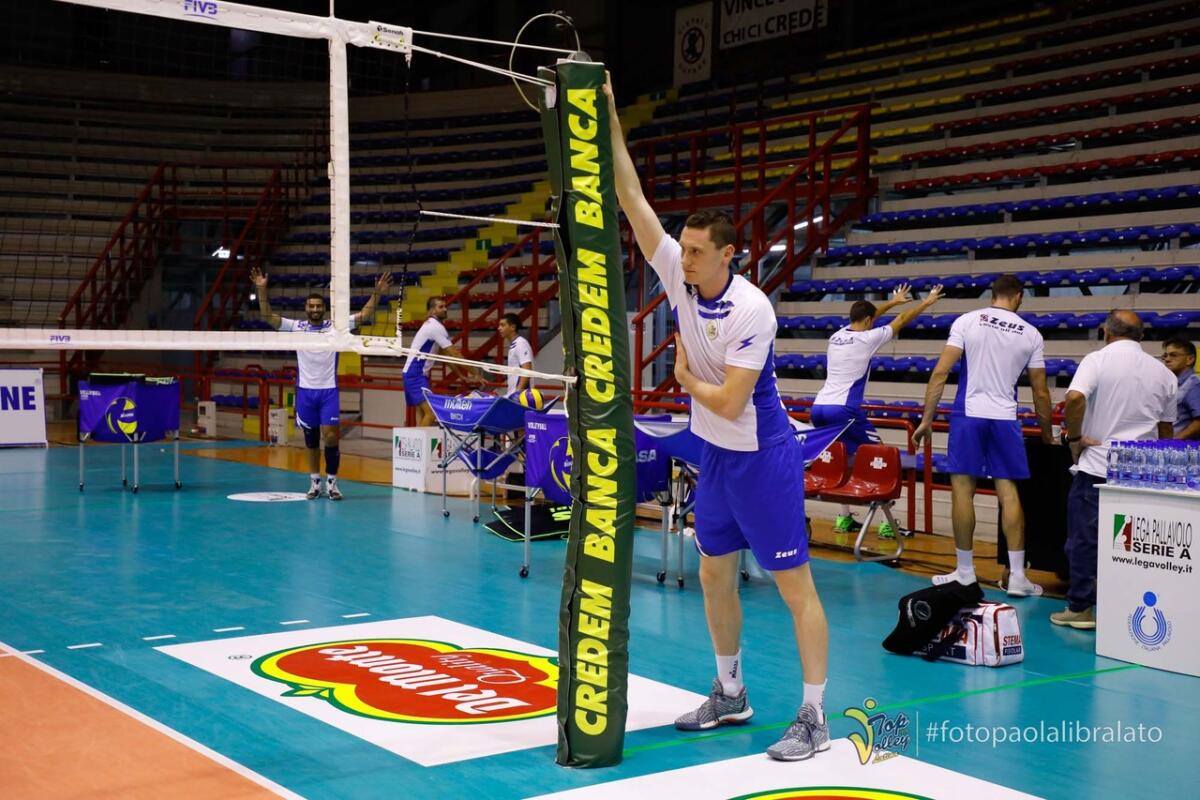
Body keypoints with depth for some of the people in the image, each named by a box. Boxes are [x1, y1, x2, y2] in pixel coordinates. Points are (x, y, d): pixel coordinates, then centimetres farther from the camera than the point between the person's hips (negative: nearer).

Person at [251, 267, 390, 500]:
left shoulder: (335, 327, 1)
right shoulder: (296, 327, 3)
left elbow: (364, 315, -4)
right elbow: (268, 316, -3)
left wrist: (377, 293, -16)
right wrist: (262, 289, -14)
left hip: (329, 391, -1)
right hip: (305, 391, 1)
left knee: (331, 437, -8)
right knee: (310, 439, 8)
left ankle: (331, 483, 4)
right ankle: (314, 482, 18)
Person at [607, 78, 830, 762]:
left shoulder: (751, 311, -23)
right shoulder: (680, 275, -5)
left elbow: (728, 403, -24)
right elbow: (631, 198, -7)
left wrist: (685, 377, -7)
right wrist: (608, 119, -12)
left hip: (762, 456, -8)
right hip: (716, 453, 8)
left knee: (794, 583, -3)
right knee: (715, 574, 15)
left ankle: (814, 719, 2)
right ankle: (730, 693, 31)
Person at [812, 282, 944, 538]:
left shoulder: (837, 336, 15)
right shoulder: (867, 339, -3)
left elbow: (862, 318, 35)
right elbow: (902, 321, 9)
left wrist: (893, 302, 48)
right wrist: (927, 302, 24)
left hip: (819, 408, 7)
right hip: (843, 410, -7)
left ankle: (844, 519, 22)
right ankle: (887, 523, 3)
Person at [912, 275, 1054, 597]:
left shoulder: (967, 321, 1)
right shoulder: (1031, 334, 7)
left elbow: (941, 372, -5)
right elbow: (1040, 392, 9)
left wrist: (927, 419, 1)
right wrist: (1047, 434, 21)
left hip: (969, 414, -1)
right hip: (1005, 419, 2)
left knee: (962, 489, 4)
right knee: (1008, 492, 4)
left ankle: (965, 572, 9)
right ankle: (1017, 576, 6)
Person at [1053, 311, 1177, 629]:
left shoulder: (1098, 360, -6)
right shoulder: (1163, 373, 10)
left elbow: (1075, 398, -24)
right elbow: (1166, 430, 16)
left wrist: (1074, 438, -12)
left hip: (1096, 466, -4)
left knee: (1084, 539, 4)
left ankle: (1080, 608, 7)